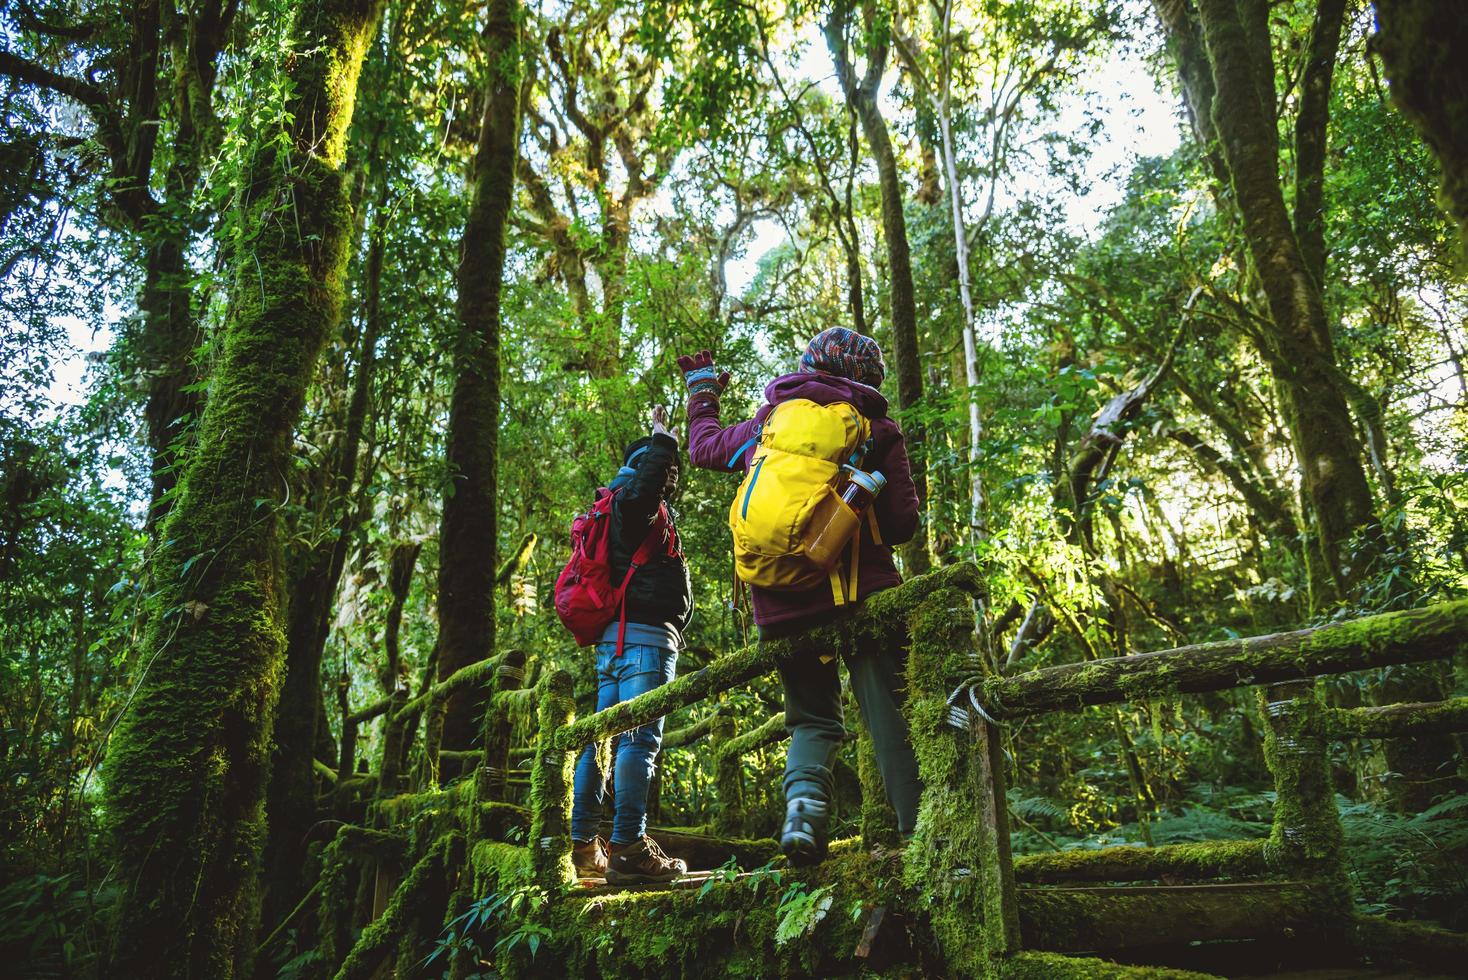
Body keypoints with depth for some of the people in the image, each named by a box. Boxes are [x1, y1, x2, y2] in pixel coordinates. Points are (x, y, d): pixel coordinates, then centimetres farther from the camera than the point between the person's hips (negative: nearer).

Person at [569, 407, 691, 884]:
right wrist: (663, 438, -16)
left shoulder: (625, 513, 29)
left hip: (614, 639, 10)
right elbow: (644, 485, -26)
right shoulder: (637, 503, -3)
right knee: (640, 739, -13)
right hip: (645, 634, -10)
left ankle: (583, 846, 10)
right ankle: (629, 848, -15)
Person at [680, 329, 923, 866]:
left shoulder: (767, 420, 12)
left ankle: (803, 798, -9)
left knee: (812, 719, 15)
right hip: (862, 595, -2)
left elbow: (704, 448, 28)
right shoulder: (877, 429, 5)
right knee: (889, 719, 3)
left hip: (781, 604, 3)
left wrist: (703, 392, 45)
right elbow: (903, 524, 0)